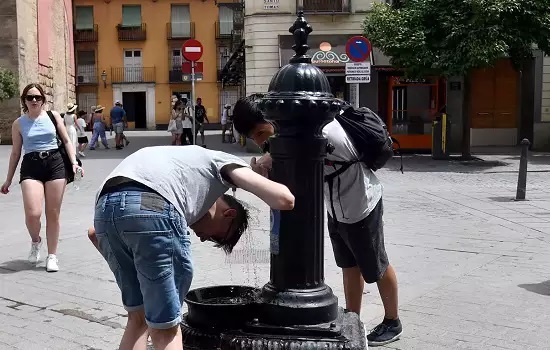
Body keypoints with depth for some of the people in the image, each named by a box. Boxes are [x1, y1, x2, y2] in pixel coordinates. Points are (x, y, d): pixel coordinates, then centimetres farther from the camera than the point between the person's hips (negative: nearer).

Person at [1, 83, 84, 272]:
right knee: (33, 213, -16)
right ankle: (35, 241, 17)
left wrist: (74, 162, -3)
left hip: (55, 163, 1)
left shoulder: (53, 116, 6)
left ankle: (52, 255, 17)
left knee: (53, 214, 4)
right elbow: (15, 153, 12)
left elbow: (66, 141, 11)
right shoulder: (18, 124, 7)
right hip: (31, 166, 0)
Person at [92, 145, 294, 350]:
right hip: (152, 208, -6)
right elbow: (284, 200, 7)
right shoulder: (222, 161, 26)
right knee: (165, 328, 9)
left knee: (139, 316, 23)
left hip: (104, 208, 7)